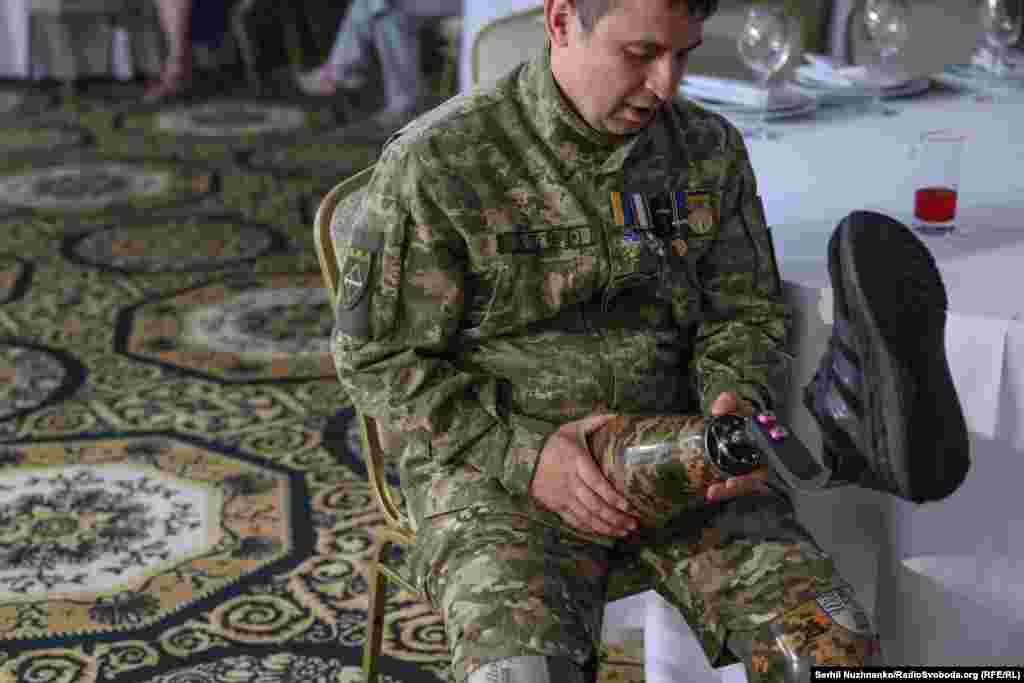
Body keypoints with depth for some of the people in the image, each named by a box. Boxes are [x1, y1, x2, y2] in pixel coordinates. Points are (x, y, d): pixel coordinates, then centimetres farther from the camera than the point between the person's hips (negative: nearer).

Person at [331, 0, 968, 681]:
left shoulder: (710, 150, 5)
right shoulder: (436, 163, -8)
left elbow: (745, 311, 13)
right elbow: (379, 358, -5)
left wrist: (736, 405, -10)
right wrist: (524, 453, -17)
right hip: (493, 467, -3)